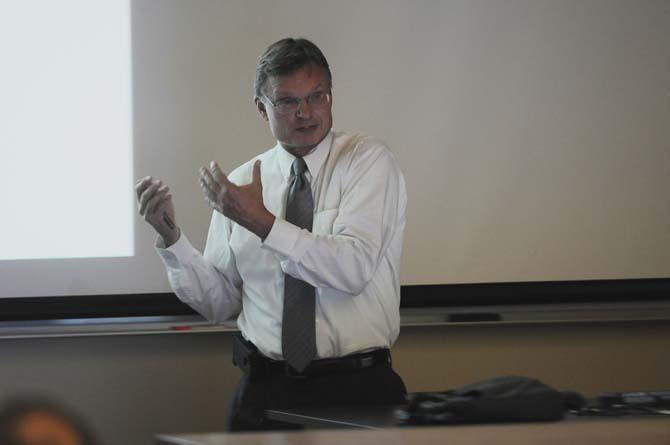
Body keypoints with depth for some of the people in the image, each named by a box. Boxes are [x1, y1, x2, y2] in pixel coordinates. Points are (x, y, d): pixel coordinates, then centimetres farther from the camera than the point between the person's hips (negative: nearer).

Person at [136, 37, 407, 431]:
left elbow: (353, 268, -17)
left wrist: (263, 223, -23)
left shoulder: (367, 160, -2)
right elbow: (220, 303, 9)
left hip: (358, 388, -3)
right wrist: (170, 237, -4)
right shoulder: (242, 184, 8)